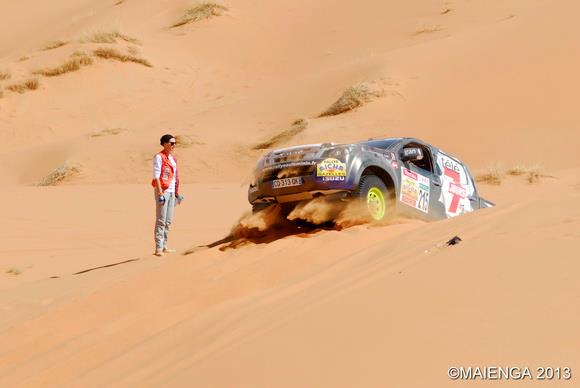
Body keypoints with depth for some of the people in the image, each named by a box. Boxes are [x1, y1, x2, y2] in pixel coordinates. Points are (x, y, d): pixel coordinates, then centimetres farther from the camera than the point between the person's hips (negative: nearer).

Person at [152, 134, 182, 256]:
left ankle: (164, 247, 15)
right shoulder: (159, 157, -8)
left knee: (168, 221, 9)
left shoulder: (173, 158, 16)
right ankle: (158, 248, -8)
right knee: (161, 220, -8)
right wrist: (160, 193, -20)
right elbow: (156, 176, -14)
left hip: (171, 191, 8)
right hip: (162, 191, -8)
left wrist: (177, 192, 17)